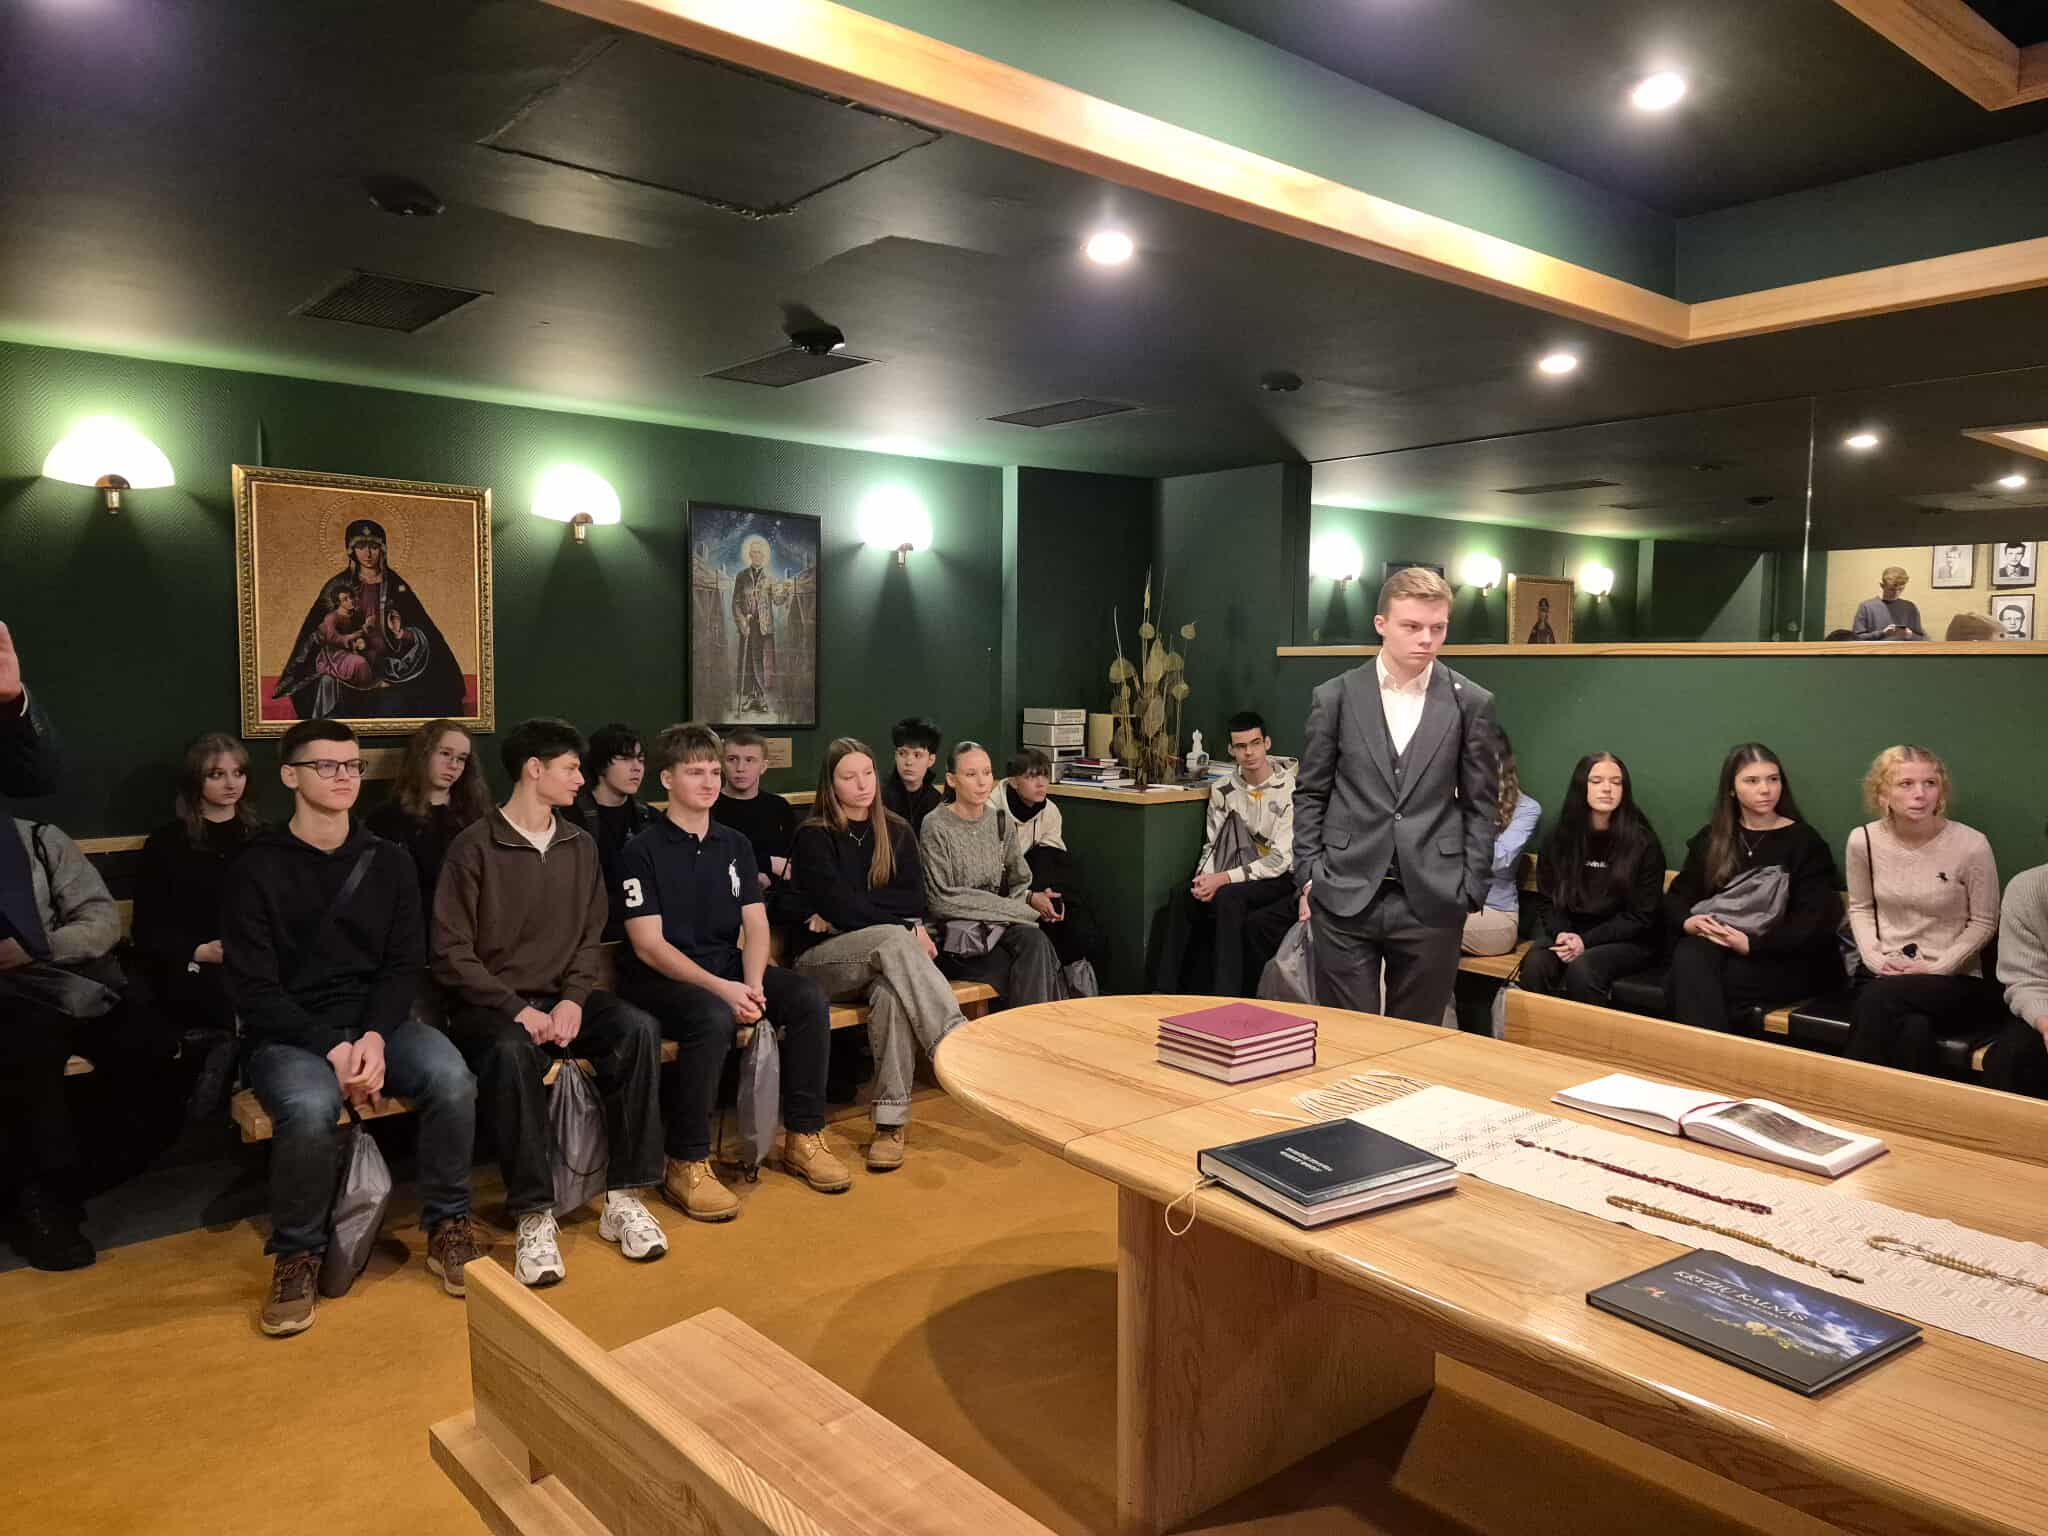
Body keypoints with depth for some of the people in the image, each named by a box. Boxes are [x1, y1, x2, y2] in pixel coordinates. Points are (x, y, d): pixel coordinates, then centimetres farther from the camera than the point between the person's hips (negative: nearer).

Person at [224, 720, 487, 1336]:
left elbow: (404, 964, 3)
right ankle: (297, 1255, -7)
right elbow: (254, 990, -8)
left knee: (452, 1079, -27)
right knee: (311, 1108, -35)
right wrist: (332, 1048, -20)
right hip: (289, 1033, -2)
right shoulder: (258, 869, -3)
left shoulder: (388, 861, 7)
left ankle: (447, 1227, -5)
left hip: (378, 1021, 3)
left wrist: (375, 1037, -15)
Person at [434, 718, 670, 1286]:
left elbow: (590, 937, 10)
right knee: (511, 1051, -37)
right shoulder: (475, 847, -7)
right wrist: (517, 1009, -18)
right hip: (490, 1004, -4)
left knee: (638, 1028, -23)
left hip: (562, 998, 5)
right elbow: (452, 953, -9)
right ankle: (534, 1216, -27)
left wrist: (573, 999, -9)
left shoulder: (579, 845, 9)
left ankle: (623, 1197, -17)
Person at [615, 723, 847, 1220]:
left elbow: (756, 926, 5)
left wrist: (754, 984, -16)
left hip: (729, 968, 6)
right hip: (661, 976, -5)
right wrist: (721, 988, -24)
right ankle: (686, 1162, -22)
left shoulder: (735, 845, 11)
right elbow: (648, 944, -13)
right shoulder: (643, 851, -5)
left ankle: (804, 1135, -5)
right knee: (713, 1018, -36)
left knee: (809, 999, -18)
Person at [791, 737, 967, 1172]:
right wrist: (906, 928, -14)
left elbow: (914, 901, 0)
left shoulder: (897, 832, 11)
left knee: (891, 990, -35)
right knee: (893, 940, -35)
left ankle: (891, 1120, -34)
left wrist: (851, 912, -11)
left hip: (884, 955, 3)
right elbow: (835, 904, -13)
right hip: (823, 960, -3)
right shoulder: (813, 837, -1)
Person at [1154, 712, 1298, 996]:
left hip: (1281, 880, -5)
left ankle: (1225, 999, -29)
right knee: (1183, 898, -22)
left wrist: (1223, 879, -23)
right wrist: (1205, 879, -17)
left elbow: (1281, 860, -18)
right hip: (1244, 874, 5)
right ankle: (1166, 992, -19)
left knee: (1227, 898, -33)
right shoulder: (1223, 791, 4)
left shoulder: (1289, 790, -14)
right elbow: (1212, 846, 6)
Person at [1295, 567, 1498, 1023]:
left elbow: (1480, 804, 6)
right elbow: (1310, 794, 7)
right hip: (1344, 897, 0)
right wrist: (1308, 877, 1)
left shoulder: (1471, 703, 3)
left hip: (1432, 901, 0)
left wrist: (1472, 891, 1)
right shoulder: (1335, 697, 2)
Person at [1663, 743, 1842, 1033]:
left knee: (1697, 987, -32)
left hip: (1785, 959, -3)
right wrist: (1688, 921, -11)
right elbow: (1676, 897, 13)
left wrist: (1752, 944, -19)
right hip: (1718, 944, 3)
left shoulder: (1804, 841, 2)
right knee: (1689, 960, -33)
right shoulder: (1710, 839, 15)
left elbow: (1813, 922, -7)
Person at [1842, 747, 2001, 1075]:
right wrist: (1876, 959, -6)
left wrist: (1936, 968, -13)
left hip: (1955, 978, -2)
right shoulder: (1863, 840, -3)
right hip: (1886, 974, 2)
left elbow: (1982, 924, -3)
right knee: (1914, 1030, -31)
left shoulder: (1971, 845, -12)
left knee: (1879, 998, -32)